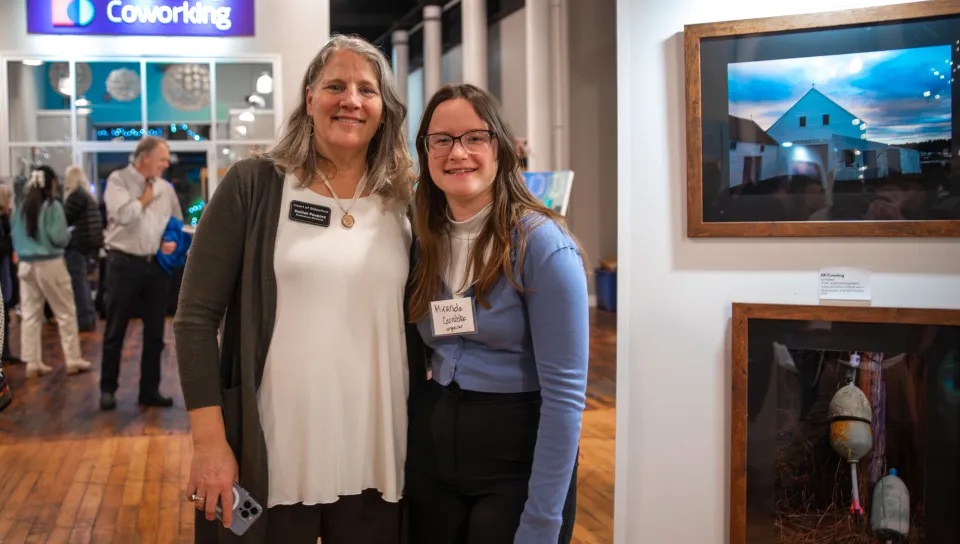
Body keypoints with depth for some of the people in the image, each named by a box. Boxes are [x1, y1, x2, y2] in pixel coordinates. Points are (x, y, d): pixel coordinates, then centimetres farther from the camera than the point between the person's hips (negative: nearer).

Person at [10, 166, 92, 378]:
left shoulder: (21, 207, 7)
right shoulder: (52, 206, -10)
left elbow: (15, 237, 12)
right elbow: (59, 238, -14)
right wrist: (69, 233, 6)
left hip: (26, 265, 5)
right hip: (50, 264, -5)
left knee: (30, 314, 8)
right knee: (66, 312, 5)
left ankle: (33, 363, 10)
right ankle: (73, 360, 8)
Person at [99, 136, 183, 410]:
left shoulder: (165, 187, 10)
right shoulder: (118, 179, -4)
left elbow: (178, 223, 18)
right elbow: (123, 215, -20)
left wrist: (174, 242, -2)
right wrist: (147, 196, -7)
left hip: (156, 265, 5)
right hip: (124, 264, -5)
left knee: (155, 333, 9)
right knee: (115, 332, 5)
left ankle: (150, 390, 20)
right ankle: (108, 389, 19)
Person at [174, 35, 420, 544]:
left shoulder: (403, 202, 5)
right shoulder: (253, 185, -4)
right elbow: (196, 317, -6)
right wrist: (209, 442, -11)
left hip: (376, 457, 3)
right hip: (272, 456, -2)